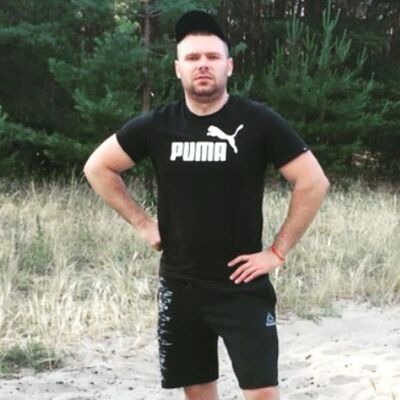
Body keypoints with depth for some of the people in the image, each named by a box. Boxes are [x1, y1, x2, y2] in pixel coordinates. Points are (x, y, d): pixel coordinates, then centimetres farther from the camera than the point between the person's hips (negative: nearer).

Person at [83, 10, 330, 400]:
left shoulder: (258, 122, -9)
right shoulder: (157, 125, -1)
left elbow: (313, 182, -6)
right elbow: (98, 167, 10)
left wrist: (278, 251, -8)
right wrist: (141, 222, 4)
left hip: (243, 286, -3)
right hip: (179, 286, 3)